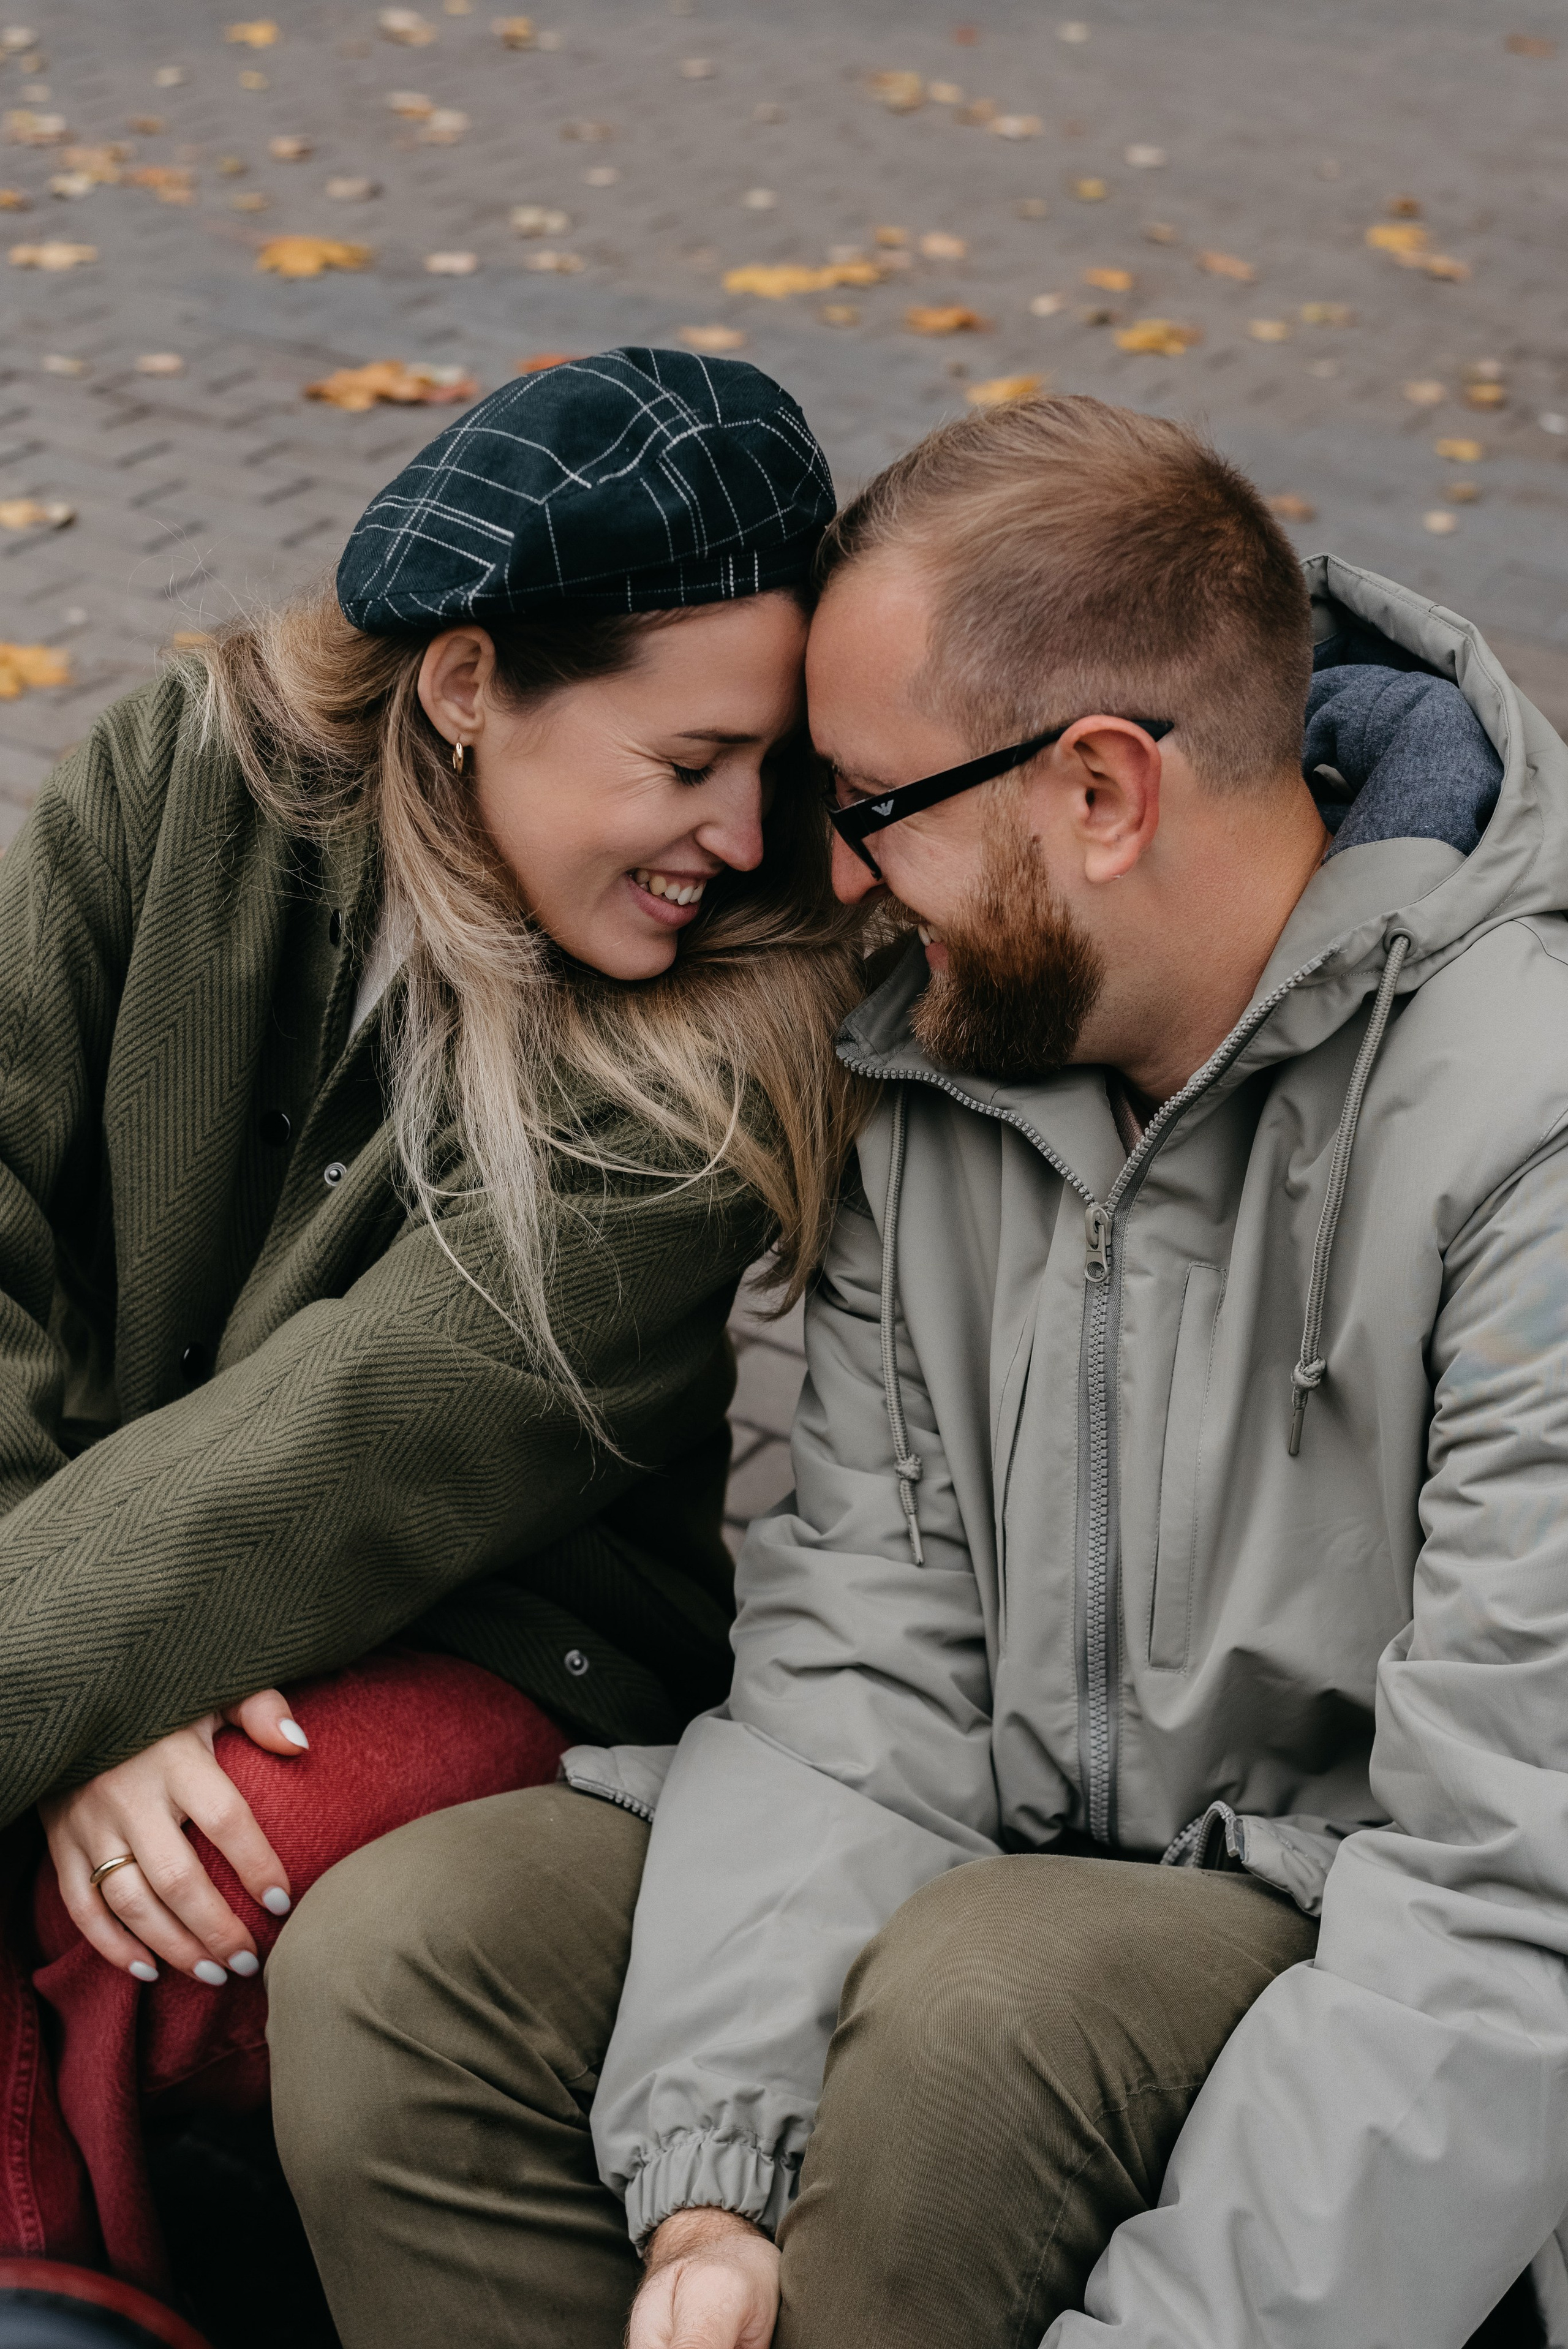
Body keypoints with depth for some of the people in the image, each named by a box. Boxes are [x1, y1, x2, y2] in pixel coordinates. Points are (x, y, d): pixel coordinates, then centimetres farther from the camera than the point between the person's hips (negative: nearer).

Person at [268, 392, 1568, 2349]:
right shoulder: (943, 1045, -1)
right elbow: (862, 1649, -5)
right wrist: (714, 2182, -17)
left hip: (1383, 1950, -5)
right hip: (1026, 1858, 6)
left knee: (986, 1990, -35)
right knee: (393, 1953, -14)